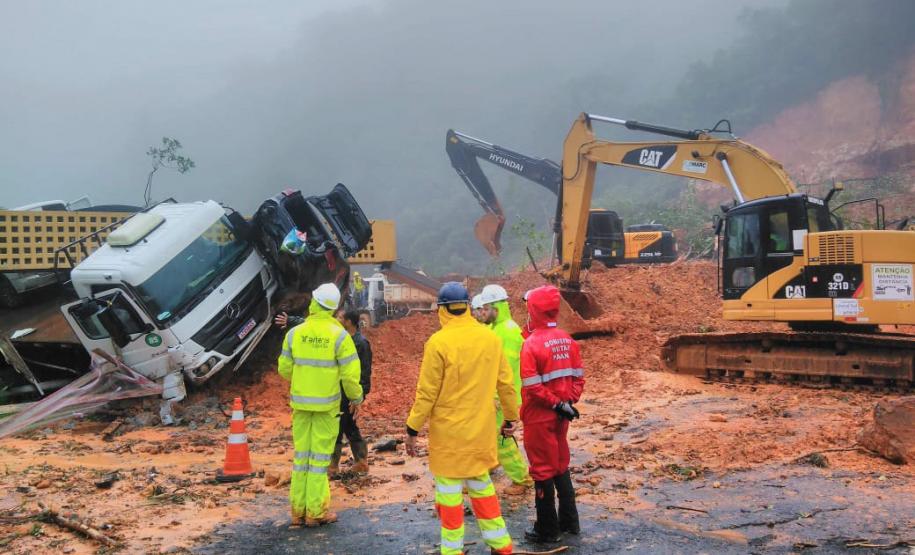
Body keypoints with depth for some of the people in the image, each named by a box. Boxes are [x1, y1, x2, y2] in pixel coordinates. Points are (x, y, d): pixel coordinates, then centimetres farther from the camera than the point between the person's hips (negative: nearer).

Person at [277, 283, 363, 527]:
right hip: (327, 404, -3)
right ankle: (316, 512, 7)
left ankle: (298, 510, 16)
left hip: (300, 402, 3)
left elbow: (284, 368, 5)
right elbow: (350, 373, -12)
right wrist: (356, 398, 3)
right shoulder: (339, 335, -12)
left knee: (301, 454, 12)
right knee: (321, 456, 4)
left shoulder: (294, 333, -2)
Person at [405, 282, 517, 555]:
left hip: (449, 431, -5)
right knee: (481, 485, 20)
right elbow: (505, 383, 6)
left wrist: (412, 430, -4)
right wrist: (510, 417, 19)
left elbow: (427, 393, -13)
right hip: (481, 430, 5)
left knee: (449, 490, 6)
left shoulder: (439, 342, -15)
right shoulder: (491, 338, -1)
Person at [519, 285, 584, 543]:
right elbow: (578, 377, 4)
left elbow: (532, 387, -22)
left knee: (543, 471, 5)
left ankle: (547, 530, 15)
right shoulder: (568, 340, 3)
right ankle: (569, 521, 29)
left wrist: (557, 404, -13)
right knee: (561, 466, 20)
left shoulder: (532, 344, -18)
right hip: (560, 416, 6)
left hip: (540, 418, -6)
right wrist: (569, 402, -2)